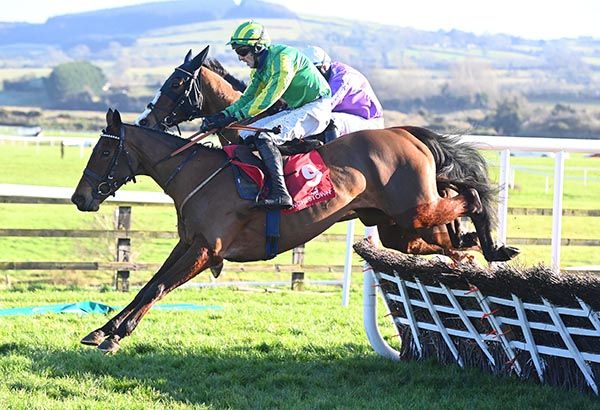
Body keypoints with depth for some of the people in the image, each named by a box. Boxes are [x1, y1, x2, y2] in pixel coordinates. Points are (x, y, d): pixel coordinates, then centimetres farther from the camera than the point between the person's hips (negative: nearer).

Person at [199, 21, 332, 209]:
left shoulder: (283, 56, -20)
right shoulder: (260, 69, 10)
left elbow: (268, 98, -26)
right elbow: (247, 98, 13)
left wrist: (235, 116, -28)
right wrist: (222, 115, -4)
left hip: (316, 109, -10)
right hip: (295, 110, 10)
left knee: (263, 136, -28)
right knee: (246, 134, 5)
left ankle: (280, 192, -35)